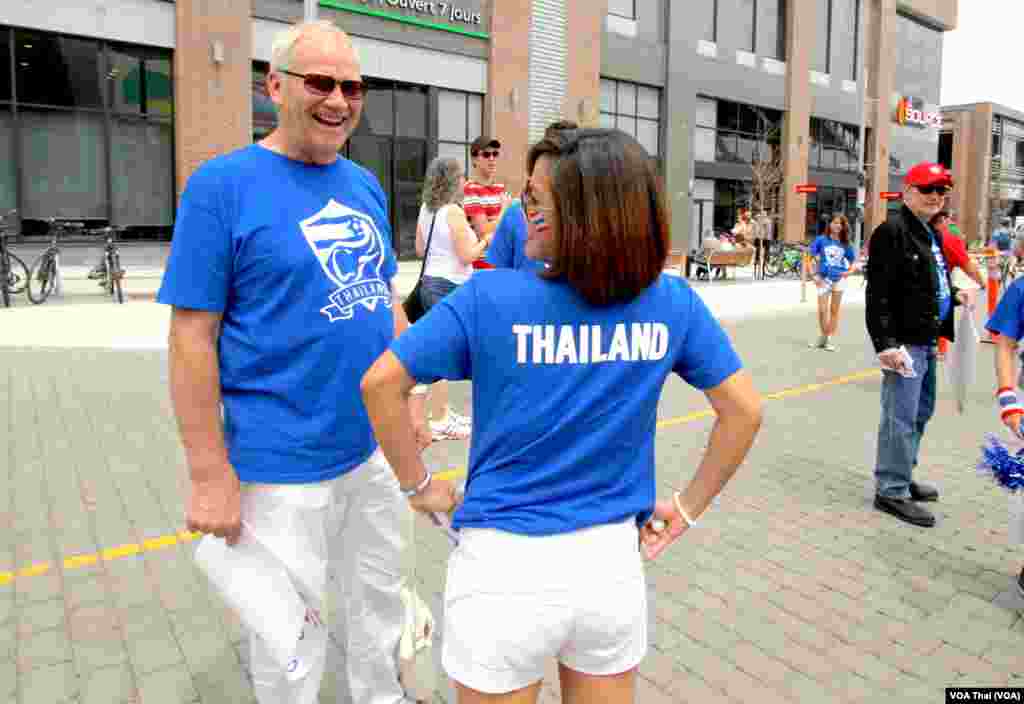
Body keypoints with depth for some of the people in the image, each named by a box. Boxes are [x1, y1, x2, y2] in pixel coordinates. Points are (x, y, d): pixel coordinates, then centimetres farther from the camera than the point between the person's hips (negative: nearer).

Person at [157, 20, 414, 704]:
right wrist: (211, 474, -14)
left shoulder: (365, 185, 6)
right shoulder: (222, 184, -12)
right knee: (290, 637, 14)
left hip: (376, 449, 6)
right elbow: (193, 337, -13)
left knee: (379, 608, 24)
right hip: (282, 467, -6)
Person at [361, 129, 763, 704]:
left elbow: (380, 384, -12)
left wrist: (419, 484, 0)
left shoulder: (490, 297, -14)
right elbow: (745, 410, 0)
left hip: (505, 564, -2)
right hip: (613, 561, 3)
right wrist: (689, 507, 7)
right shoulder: (672, 302, -6)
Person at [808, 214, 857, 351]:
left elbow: (853, 260, 15)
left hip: (839, 278, 1)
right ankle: (823, 336, 18)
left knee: (834, 310, 6)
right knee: (822, 310, -1)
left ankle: (829, 339, 13)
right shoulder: (821, 240, -2)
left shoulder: (845, 244, 3)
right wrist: (815, 275, -7)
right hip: (824, 278, -1)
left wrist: (849, 272, -2)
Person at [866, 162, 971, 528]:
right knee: (901, 417, -6)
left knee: (921, 413, 18)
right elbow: (879, 293, -20)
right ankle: (892, 491, 4)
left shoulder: (931, 234, 18)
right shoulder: (892, 231, -13)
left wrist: (953, 294, 8)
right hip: (905, 341, -10)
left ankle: (902, 476, 32)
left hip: (927, 340, 10)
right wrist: (886, 343, -26)